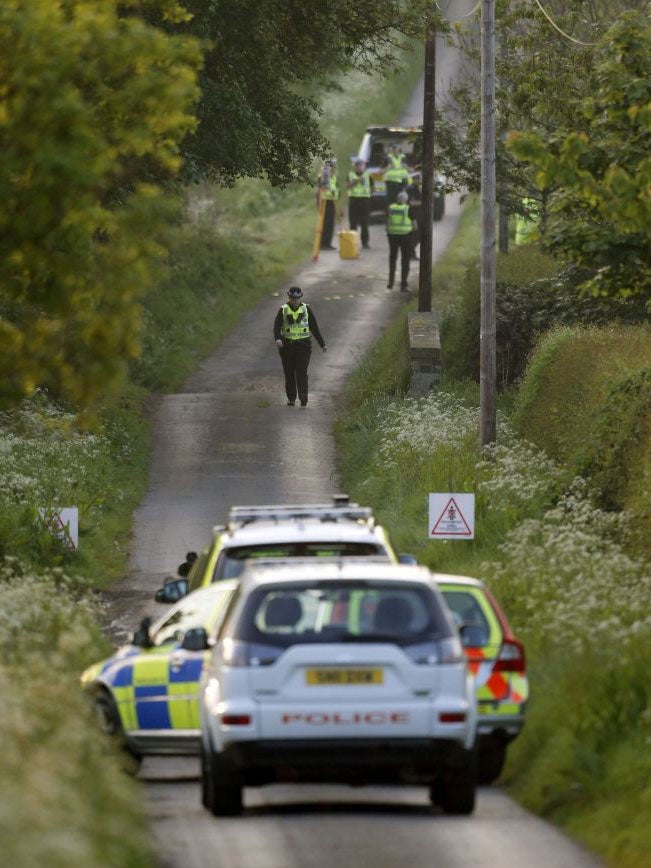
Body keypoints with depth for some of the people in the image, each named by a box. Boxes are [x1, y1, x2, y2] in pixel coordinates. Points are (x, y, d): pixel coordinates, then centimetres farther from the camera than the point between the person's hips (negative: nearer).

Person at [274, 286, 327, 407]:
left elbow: (314, 328, 11)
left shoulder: (306, 309, 6)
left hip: (303, 345, -1)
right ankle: (291, 398, 14)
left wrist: (322, 344, 12)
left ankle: (303, 397, -19)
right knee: (289, 373, 5)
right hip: (287, 346, 1)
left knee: (302, 373, -12)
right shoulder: (283, 311, 3)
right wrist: (277, 339, -30)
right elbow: (277, 326, -9)